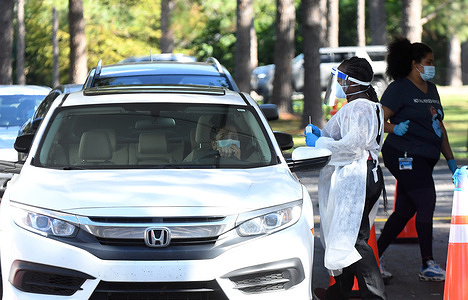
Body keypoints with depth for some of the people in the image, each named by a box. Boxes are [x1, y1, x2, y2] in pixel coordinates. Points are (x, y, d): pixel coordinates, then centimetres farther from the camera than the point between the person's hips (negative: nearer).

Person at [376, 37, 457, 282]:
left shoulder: (431, 89, 19)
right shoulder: (399, 89, -6)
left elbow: (439, 127, 24)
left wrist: (450, 160, 21)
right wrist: (394, 128, -29)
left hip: (424, 158, 8)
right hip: (406, 156, -8)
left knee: (405, 211, 8)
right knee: (426, 204, -13)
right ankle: (428, 265, -8)